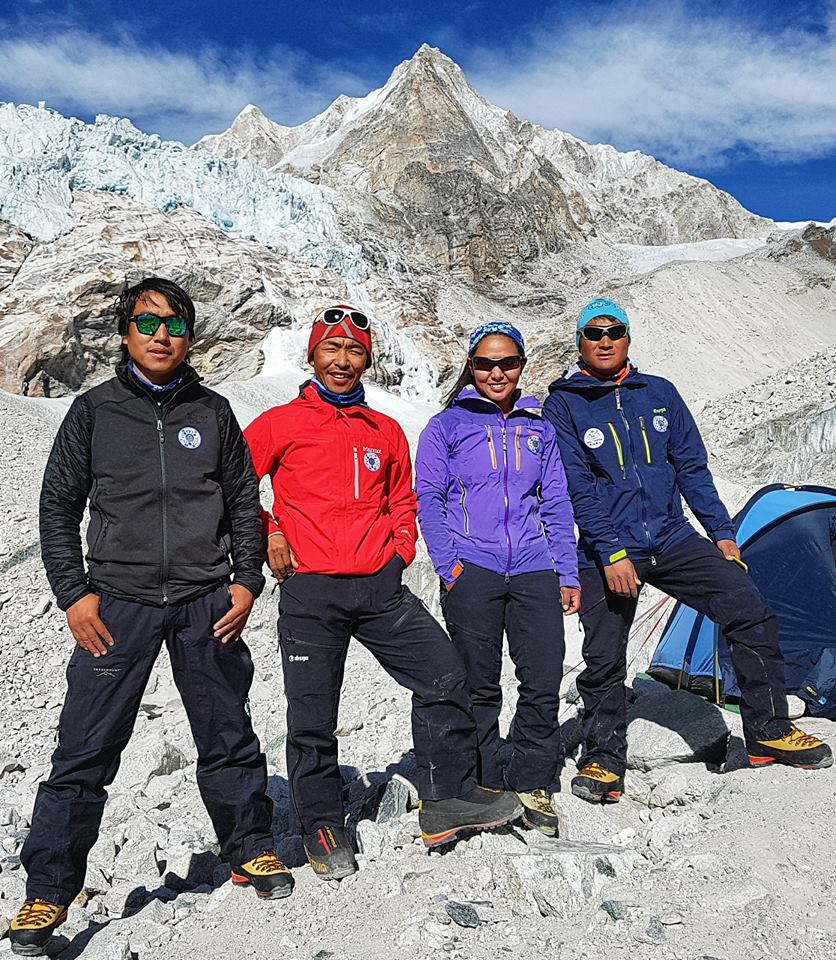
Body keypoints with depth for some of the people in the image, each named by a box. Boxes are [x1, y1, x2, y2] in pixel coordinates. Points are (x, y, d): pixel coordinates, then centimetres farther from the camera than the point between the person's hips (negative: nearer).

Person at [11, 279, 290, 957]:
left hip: (206, 602, 1)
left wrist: (246, 581, 2)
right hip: (118, 602, -1)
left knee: (228, 738, 12)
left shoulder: (213, 412, 8)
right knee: (84, 752, 1)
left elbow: (244, 501, 11)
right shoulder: (94, 411, 5)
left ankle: (253, 850, 32)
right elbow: (59, 507, 7)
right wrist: (74, 593, -2)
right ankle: (49, 893, 18)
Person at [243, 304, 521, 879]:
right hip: (310, 590, -3)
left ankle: (449, 798, 17)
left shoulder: (386, 432, 14)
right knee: (313, 717, 4)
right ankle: (322, 825, 26)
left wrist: (399, 551, 8)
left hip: (381, 587, 4)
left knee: (445, 676, -1)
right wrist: (268, 535, -4)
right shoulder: (280, 424, 3)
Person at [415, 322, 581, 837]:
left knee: (544, 682, -1)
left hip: (534, 570, 3)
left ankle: (532, 782, 18)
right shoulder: (447, 426, 7)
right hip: (472, 569, -2)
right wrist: (449, 565, -8)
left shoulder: (539, 428, 17)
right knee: (479, 686, 3)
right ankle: (482, 785, 20)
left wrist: (568, 573, 9)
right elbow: (429, 500, 3)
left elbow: (557, 505, 16)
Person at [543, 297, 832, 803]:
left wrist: (722, 532, 6)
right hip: (608, 552, -3)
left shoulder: (660, 394, 10)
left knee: (752, 612, -6)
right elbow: (577, 488, -9)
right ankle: (604, 762, 21)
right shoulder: (563, 406, -2)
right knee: (604, 660, 0)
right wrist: (611, 553, -17)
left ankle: (768, 732, 11)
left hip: (674, 540, 3)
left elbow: (693, 469, 11)